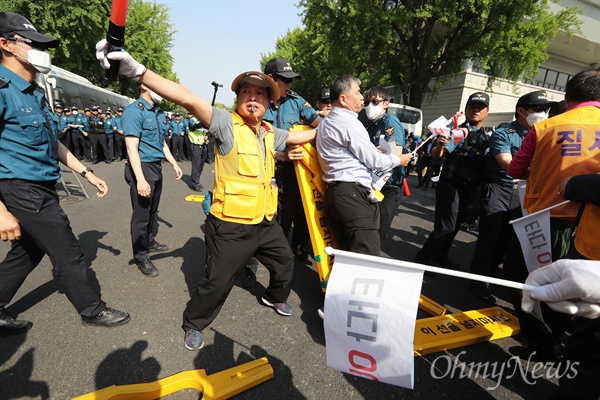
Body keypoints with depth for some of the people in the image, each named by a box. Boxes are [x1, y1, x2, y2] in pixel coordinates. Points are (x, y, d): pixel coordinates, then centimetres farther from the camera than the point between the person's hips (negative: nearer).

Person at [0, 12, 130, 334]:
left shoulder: (35, 93, 14)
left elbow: (52, 143, 19)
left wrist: (87, 173, 14)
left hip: (41, 189, 9)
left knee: (27, 252, 19)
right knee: (68, 255, 1)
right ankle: (92, 310, 19)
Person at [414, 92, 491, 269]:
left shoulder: (486, 137, 11)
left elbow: (486, 163, 18)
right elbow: (436, 155, -20)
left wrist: (480, 187, 2)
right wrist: (439, 145, -41)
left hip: (469, 189, 7)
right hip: (450, 185, -7)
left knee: (455, 226, 15)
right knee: (446, 227, -10)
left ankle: (439, 257, 30)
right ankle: (422, 258, 4)